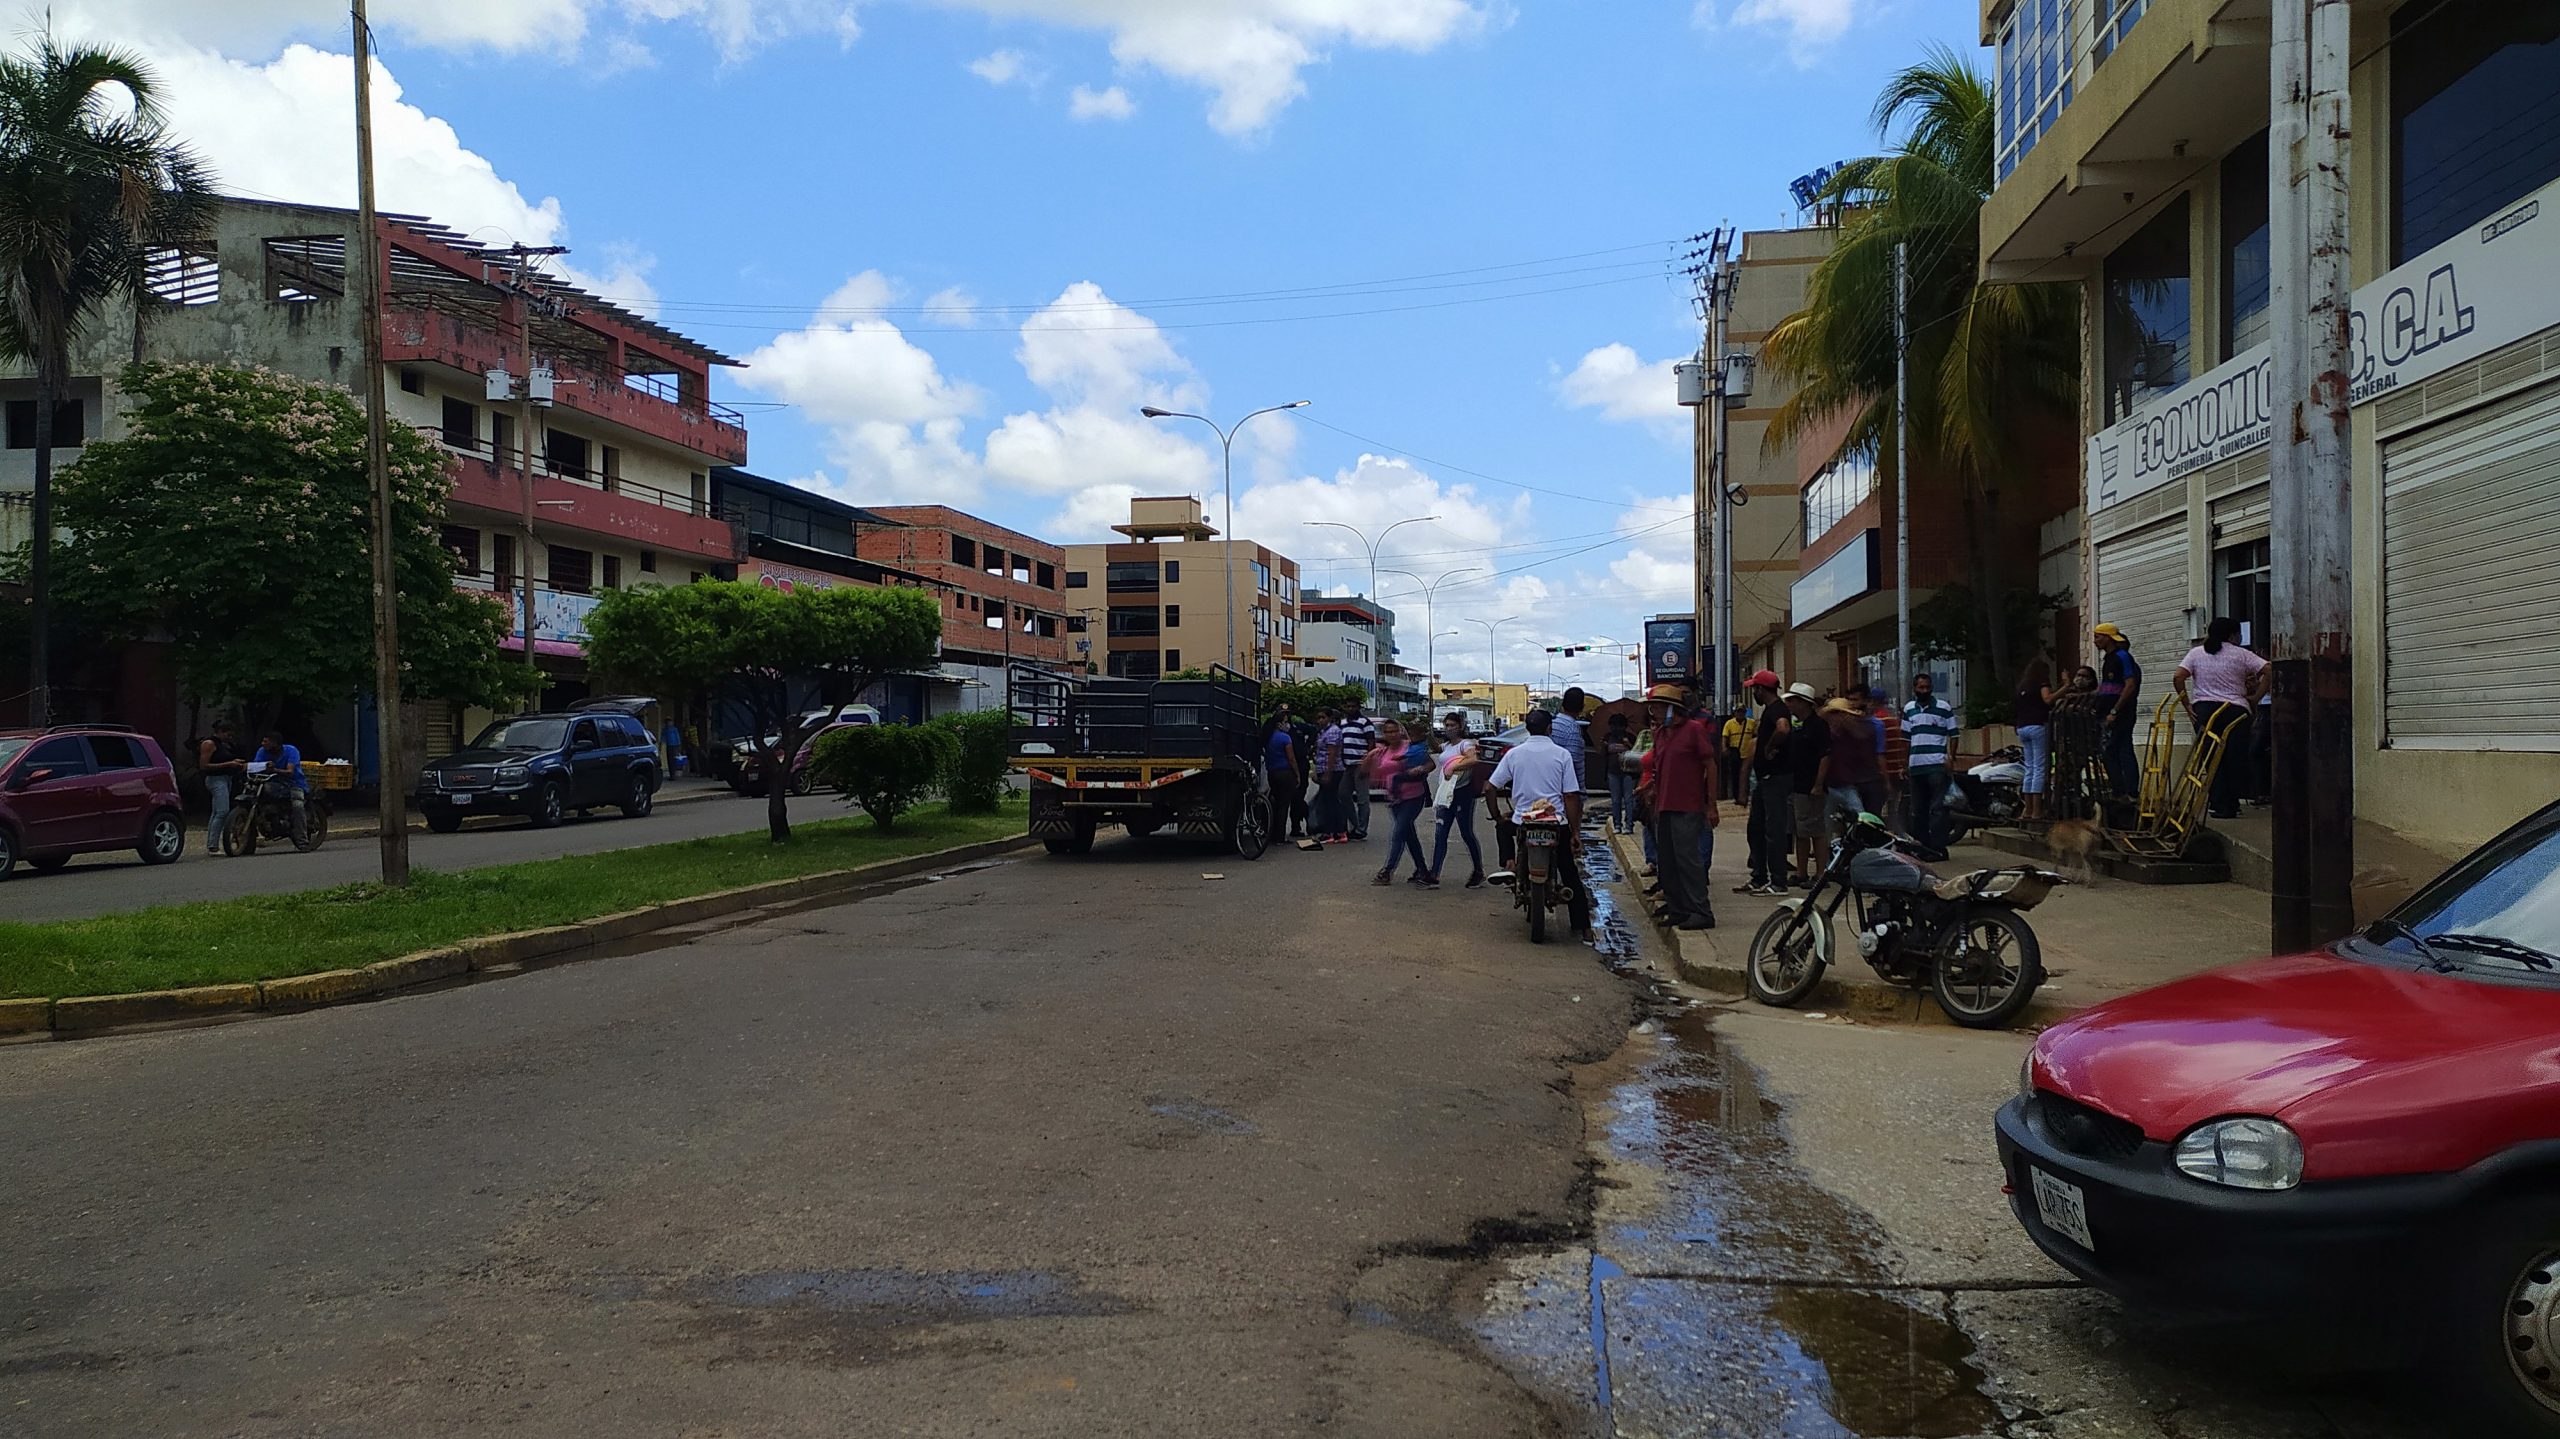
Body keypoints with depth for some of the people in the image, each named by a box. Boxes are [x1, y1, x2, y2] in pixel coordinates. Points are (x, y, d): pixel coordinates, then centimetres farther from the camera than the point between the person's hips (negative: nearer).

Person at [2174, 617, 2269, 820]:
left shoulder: (2196, 653, 8)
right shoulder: (2240, 654, 3)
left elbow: (2178, 677, -3)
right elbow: (2268, 671, -6)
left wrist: (2187, 704, 2)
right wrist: (2255, 698, 0)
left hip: (2203, 710, 2)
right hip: (2235, 710, -2)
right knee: (2234, 759, 5)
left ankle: (2219, 805, 4)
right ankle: (2230, 807, 5)